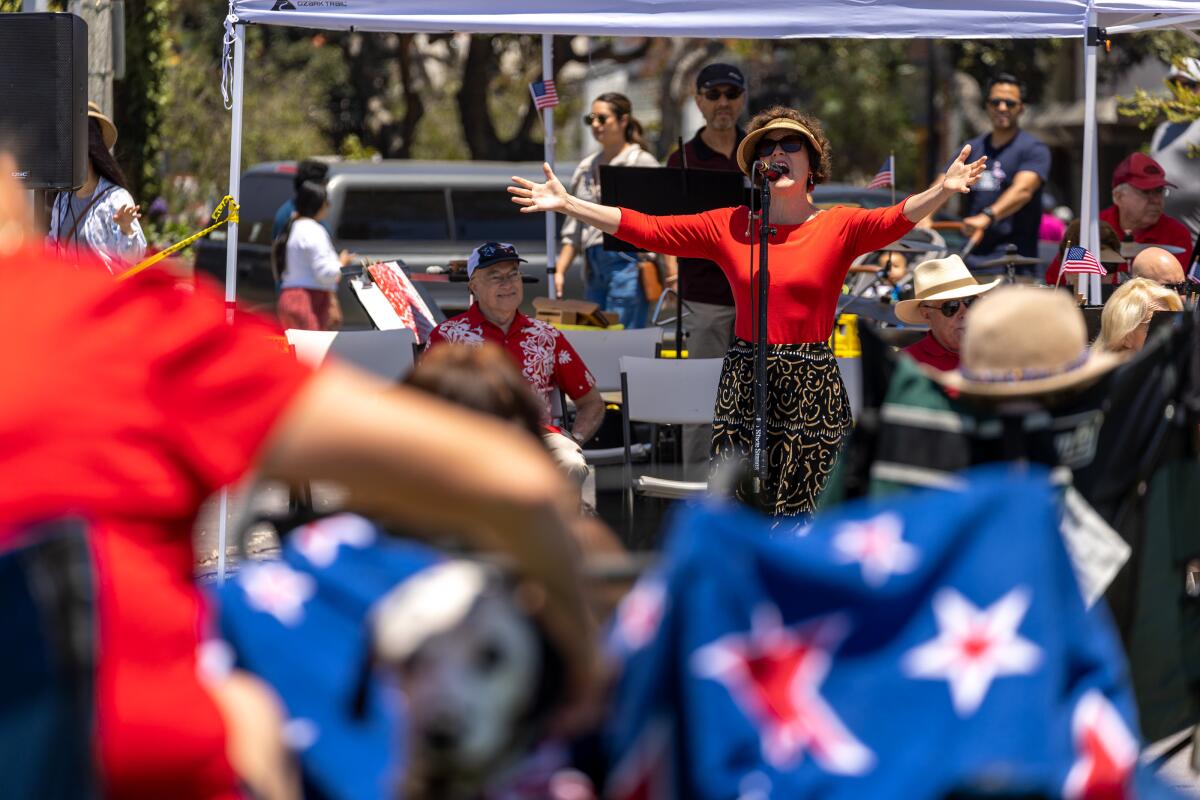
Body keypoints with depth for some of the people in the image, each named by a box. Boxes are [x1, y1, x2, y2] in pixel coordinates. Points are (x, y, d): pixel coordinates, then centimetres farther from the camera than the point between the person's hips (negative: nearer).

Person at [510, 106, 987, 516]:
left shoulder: (839, 228, 0)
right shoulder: (729, 227, 8)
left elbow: (894, 221, -19)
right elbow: (647, 229, 6)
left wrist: (942, 191, -39)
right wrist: (567, 204, -1)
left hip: (812, 389, -2)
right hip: (743, 382, 2)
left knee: (793, 517, 1)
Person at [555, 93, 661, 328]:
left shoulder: (642, 163, 0)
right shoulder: (586, 169, 19)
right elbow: (574, 229, 23)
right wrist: (559, 271, 15)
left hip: (628, 262, -7)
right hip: (594, 268, 7)